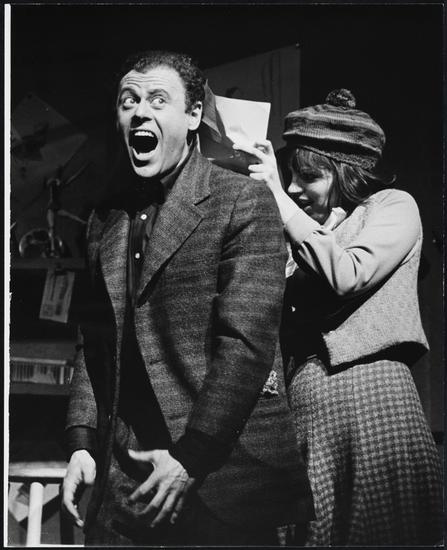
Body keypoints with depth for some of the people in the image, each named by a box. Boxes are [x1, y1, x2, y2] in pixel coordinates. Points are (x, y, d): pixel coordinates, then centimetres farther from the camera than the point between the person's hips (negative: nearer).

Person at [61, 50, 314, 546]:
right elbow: (95, 342, 15)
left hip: (224, 469, -4)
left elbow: (247, 341, -14)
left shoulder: (243, 202, -6)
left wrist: (190, 459, -16)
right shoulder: (104, 220, 12)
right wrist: (81, 444, 5)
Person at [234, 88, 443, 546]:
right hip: (303, 406, 5)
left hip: (369, 392, -4)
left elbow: (348, 275, -12)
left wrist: (278, 199, -7)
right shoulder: (305, 232, 19)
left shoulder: (393, 207, 7)